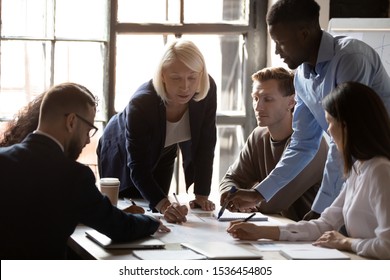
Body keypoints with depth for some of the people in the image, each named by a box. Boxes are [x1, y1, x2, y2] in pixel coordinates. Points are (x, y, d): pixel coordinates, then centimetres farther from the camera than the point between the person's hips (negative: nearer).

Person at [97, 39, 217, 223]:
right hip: (121, 153, -4)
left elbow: (205, 145, -22)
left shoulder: (208, 91, -32)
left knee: (153, 212, 15)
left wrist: (202, 195, -28)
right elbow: (138, 167, -42)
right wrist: (163, 205, -58)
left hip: (163, 153, 4)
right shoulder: (141, 103, -43)